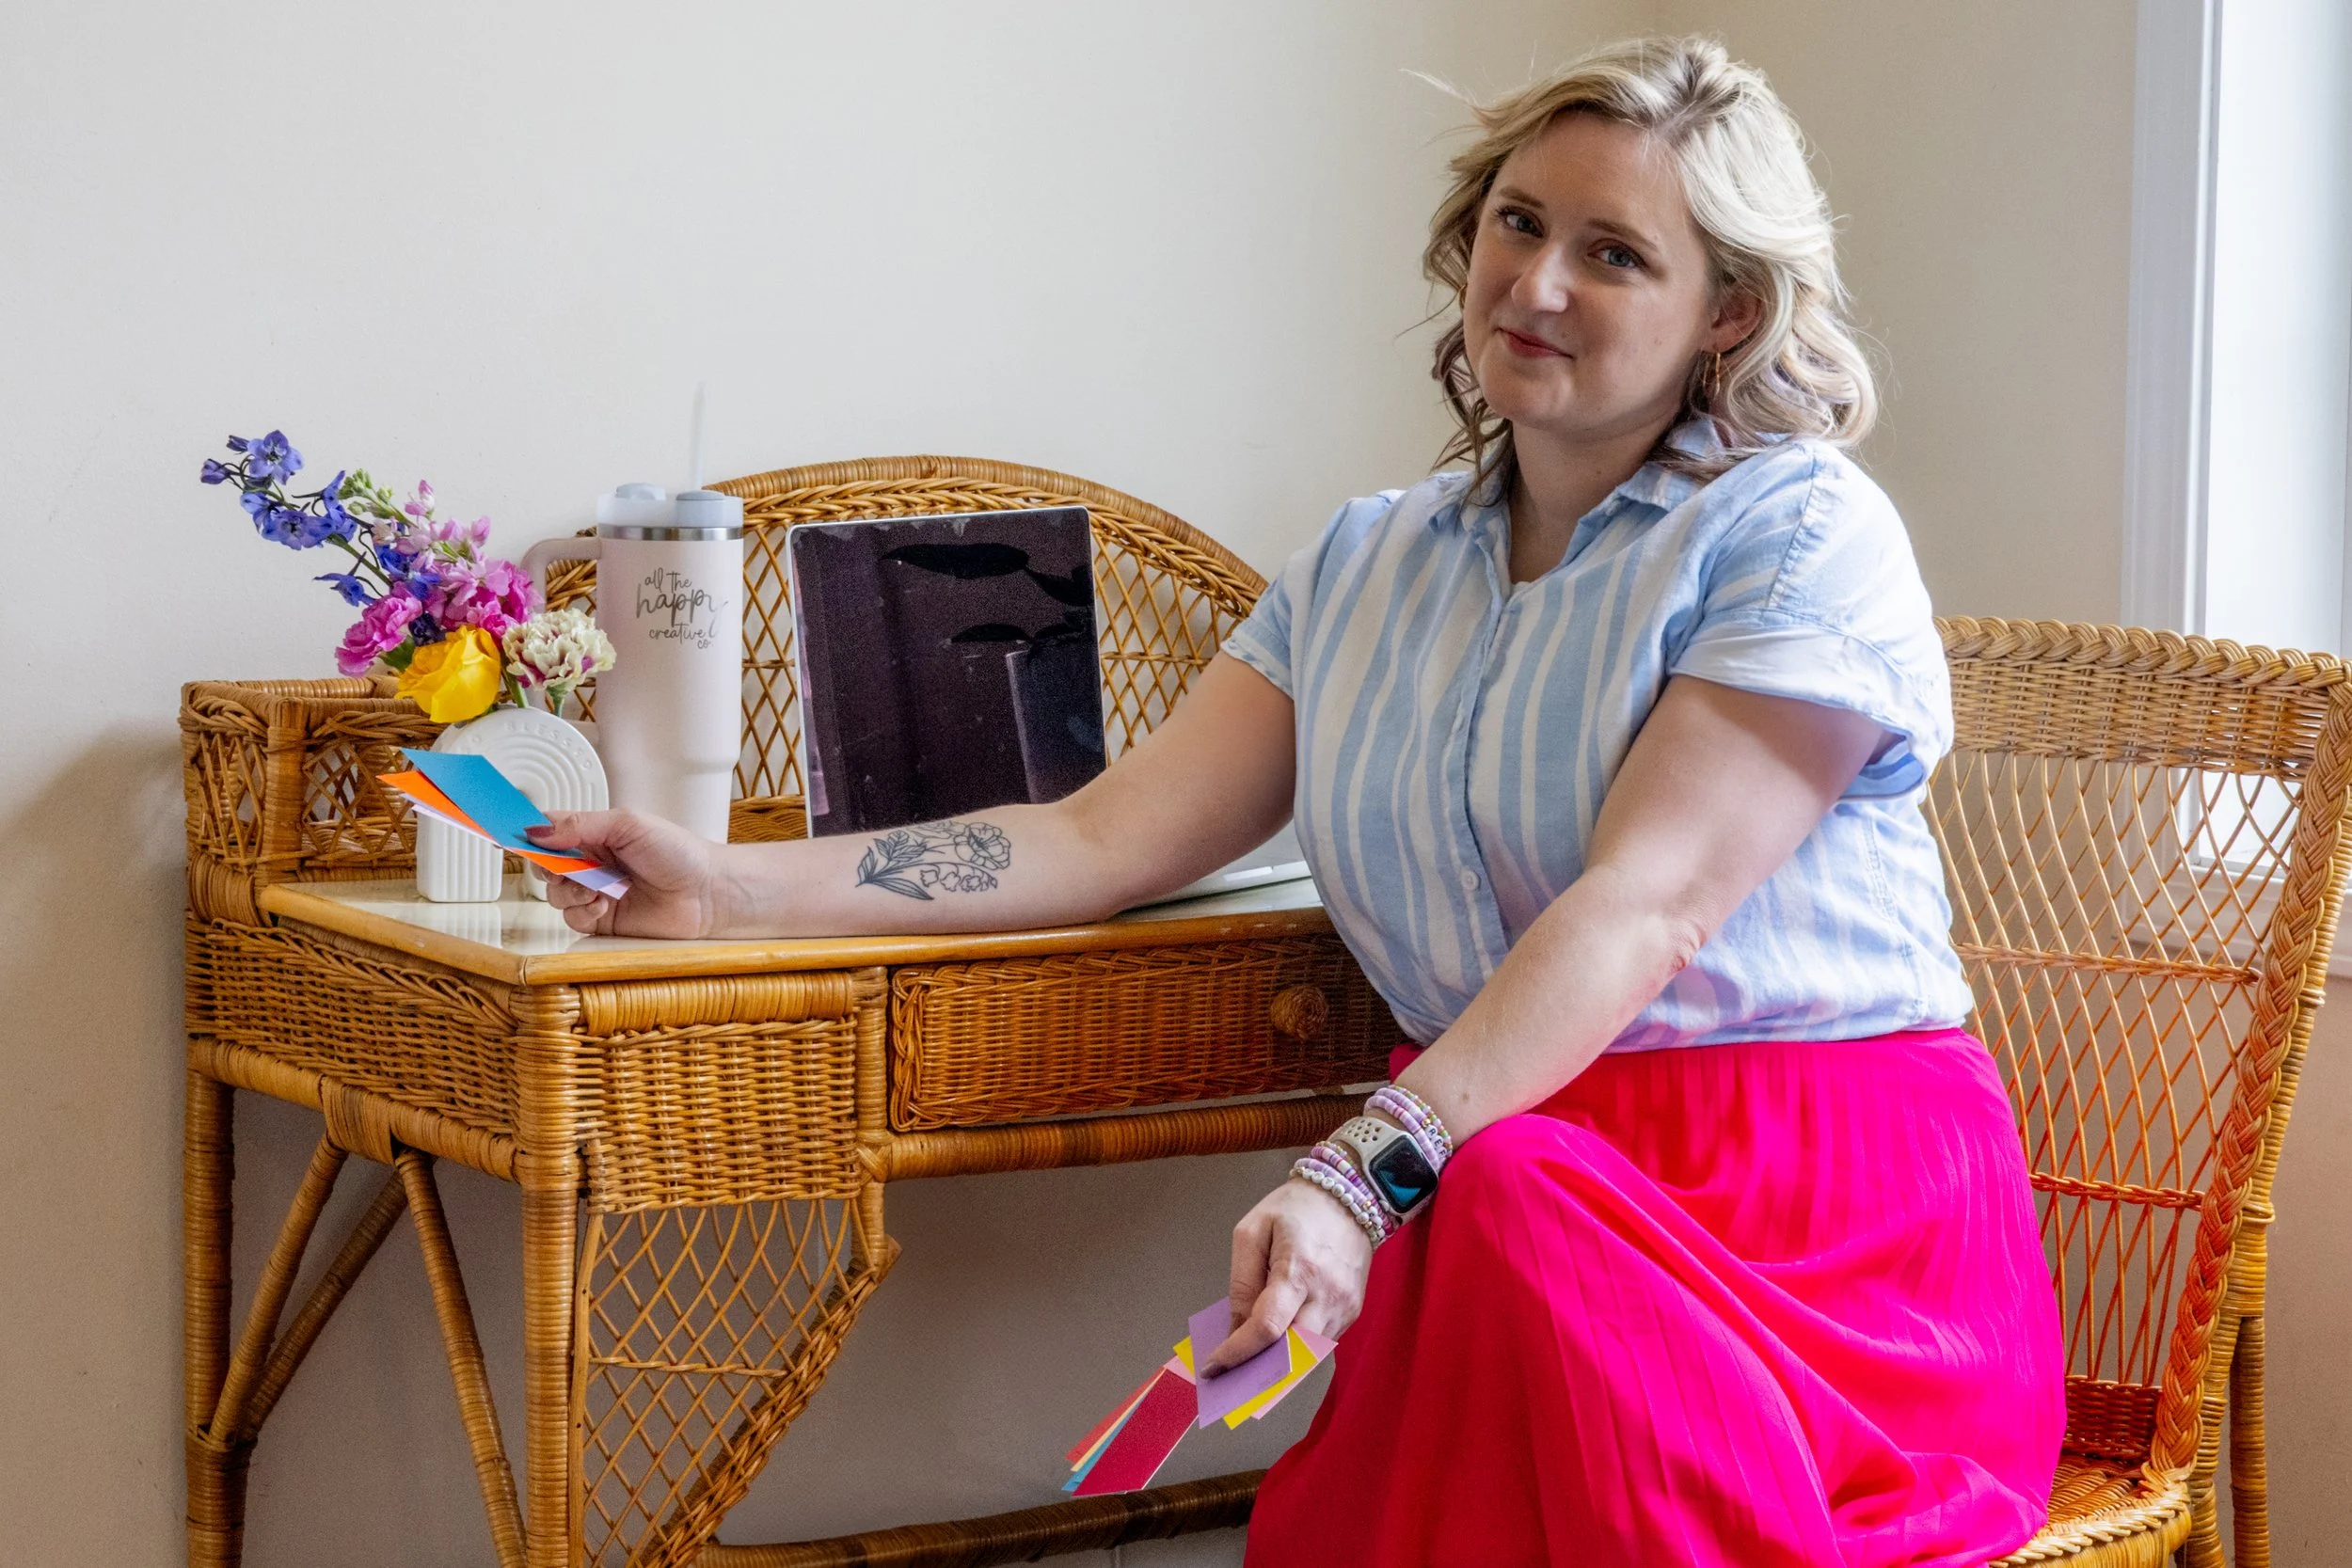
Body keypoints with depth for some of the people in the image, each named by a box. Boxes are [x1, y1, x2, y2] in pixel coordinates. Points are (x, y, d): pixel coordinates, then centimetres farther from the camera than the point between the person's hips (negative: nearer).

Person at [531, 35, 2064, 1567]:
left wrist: (1361, 1178, -28)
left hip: (1825, 1209, -3)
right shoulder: (1366, 567, 17)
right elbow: (1106, 838, 9)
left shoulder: (1800, 536, -3)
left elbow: (1645, 908, -16)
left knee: (1520, 1215, -37)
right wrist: (729, 889, -1)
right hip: (1502, 1173, 4)